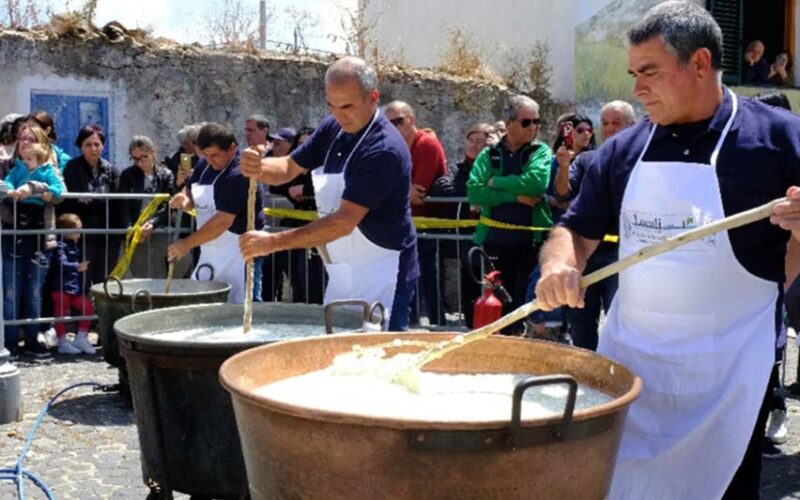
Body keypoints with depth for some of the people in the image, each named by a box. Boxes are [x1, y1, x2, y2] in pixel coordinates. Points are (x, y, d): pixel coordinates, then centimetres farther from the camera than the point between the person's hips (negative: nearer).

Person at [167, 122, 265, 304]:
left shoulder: (239, 174, -21)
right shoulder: (205, 165, 7)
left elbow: (223, 220, -25)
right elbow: (190, 192, 19)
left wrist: (187, 243, -20)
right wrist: (183, 200, -7)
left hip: (237, 250, -9)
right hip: (210, 251, 9)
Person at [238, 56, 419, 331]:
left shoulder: (384, 150, -23)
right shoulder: (332, 129, 2)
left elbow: (344, 222, -28)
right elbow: (289, 167, 10)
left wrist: (273, 242, -30)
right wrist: (259, 168, -14)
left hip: (382, 275, -7)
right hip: (342, 275, 8)